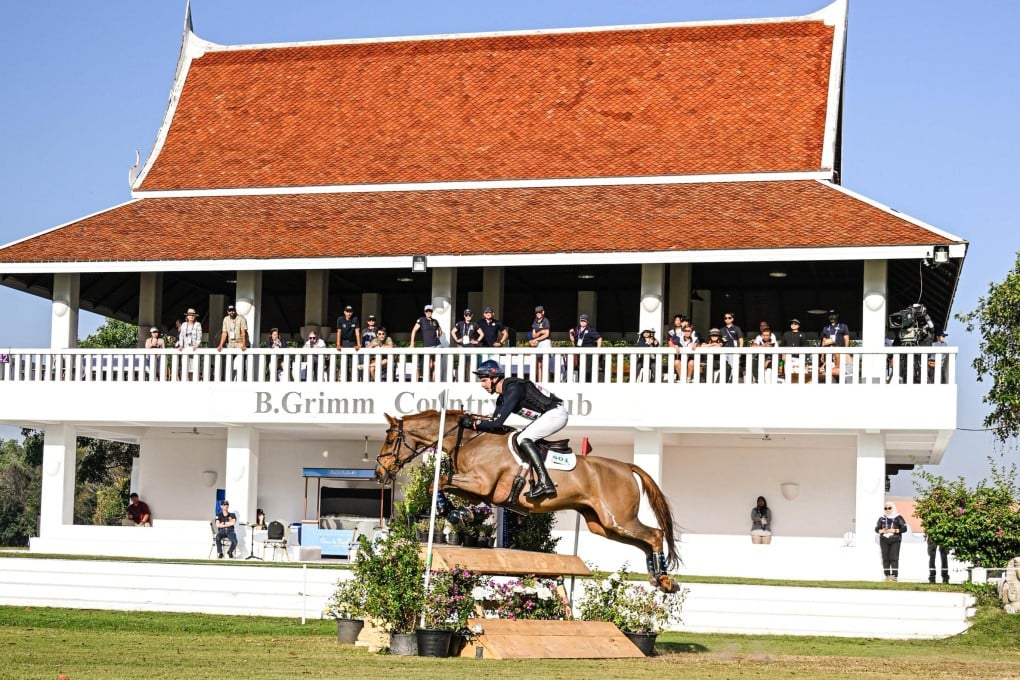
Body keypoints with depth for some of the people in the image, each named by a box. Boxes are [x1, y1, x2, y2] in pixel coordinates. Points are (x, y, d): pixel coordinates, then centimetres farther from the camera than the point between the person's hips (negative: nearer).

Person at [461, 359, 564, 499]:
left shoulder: (513, 389, -20)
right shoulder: (503, 396, 11)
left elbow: (497, 422, -25)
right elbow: (494, 422, 16)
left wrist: (472, 423, -16)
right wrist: (473, 421, 5)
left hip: (556, 413, -11)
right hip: (549, 415, 11)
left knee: (523, 439, -20)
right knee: (521, 439, 16)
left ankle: (544, 483, -27)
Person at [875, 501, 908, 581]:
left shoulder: (898, 518, 5)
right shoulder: (882, 518, 14)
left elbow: (904, 529, 0)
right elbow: (876, 529, 13)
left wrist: (894, 530, -12)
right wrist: (882, 531, -8)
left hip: (895, 540, -3)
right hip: (884, 540, 3)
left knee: (894, 558, -10)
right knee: (885, 558, -2)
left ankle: (894, 575, -10)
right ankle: (887, 575, 2)